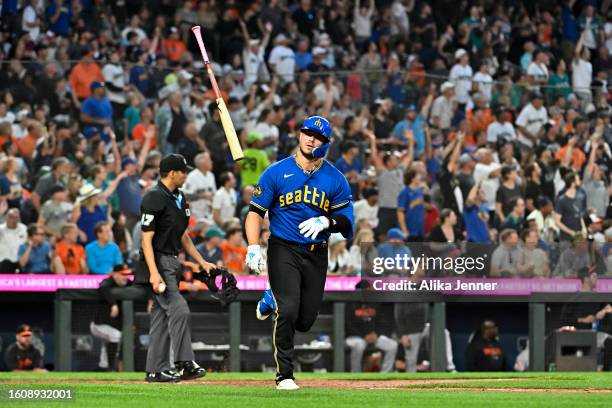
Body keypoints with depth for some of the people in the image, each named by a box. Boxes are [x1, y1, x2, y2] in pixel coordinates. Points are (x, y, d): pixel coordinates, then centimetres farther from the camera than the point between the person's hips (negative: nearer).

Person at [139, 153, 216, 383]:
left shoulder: (179, 199, 15)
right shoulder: (154, 199, -14)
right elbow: (146, 239, -18)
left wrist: (202, 262, 17)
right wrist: (154, 273, -26)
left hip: (173, 262, 10)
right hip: (159, 262, -10)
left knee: (162, 316, 9)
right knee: (179, 310, -17)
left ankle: (156, 370, 11)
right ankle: (184, 364, -17)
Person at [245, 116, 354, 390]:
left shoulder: (336, 179, 4)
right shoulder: (277, 172, -1)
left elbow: (347, 221, 3)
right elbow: (256, 211, 0)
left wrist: (326, 221, -19)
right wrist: (254, 247, -13)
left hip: (316, 255, 3)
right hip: (284, 251, -3)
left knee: (305, 321, 4)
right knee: (288, 311, -18)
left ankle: (272, 302, 37)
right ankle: (284, 375, -7)